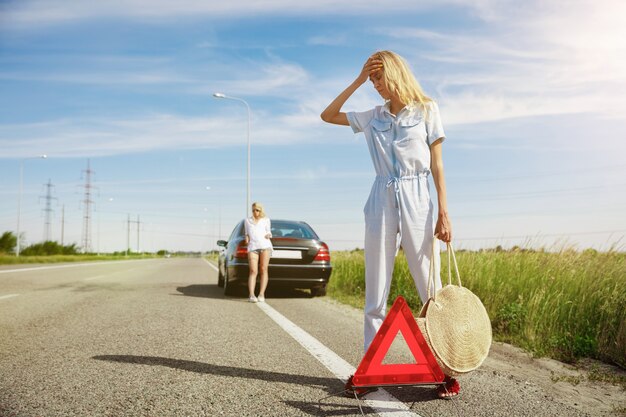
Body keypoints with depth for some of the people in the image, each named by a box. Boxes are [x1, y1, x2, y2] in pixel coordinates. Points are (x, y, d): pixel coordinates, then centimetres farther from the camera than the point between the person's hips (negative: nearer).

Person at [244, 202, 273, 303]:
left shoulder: (266, 220, 22)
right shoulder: (247, 220, 26)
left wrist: (268, 235, 4)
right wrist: (247, 238, 12)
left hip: (265, 245, 0)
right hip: (252, 247, 0)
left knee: (263, 270, -9)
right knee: (253, 271, -13)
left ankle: (261, 294, -10)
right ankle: (251, 295, -22)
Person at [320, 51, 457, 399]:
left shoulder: (427, 110, 5)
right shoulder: (374, 117, 14)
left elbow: (437, 164, 2)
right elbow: (327, 116, 15)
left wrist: (444, 213, -6)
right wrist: (358, 80, 9)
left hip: (417, 200, -3)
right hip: (381, 201, 3)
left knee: (432, 288, -2)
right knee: (375, 292, 3)